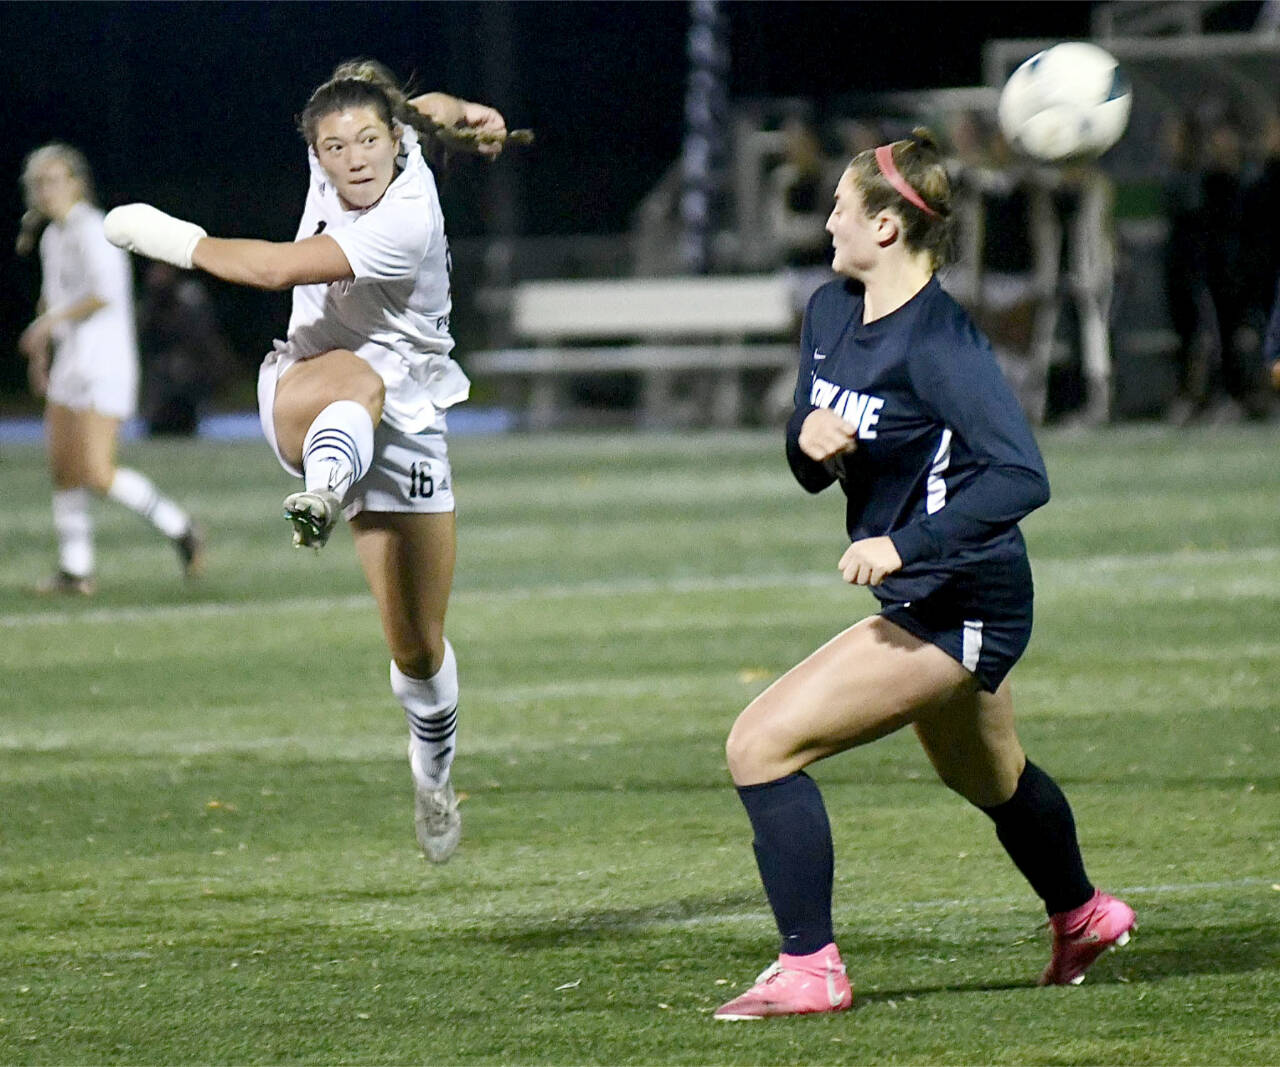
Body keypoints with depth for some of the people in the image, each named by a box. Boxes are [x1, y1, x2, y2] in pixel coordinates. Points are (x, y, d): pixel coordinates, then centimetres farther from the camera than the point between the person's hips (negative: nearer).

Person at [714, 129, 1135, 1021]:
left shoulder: (939, 342, -24)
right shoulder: (831, 312, 2)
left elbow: (1022, 478, -32)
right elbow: (812, 472, 9)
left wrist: (904, 546, -35)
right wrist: (810, 440, -14)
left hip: (956, 605, -10)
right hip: (918, 592, 10)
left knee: (762, 746, -17)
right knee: (989, 779, 33)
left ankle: (810, 972, -10)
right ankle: (1082, 915, 58)